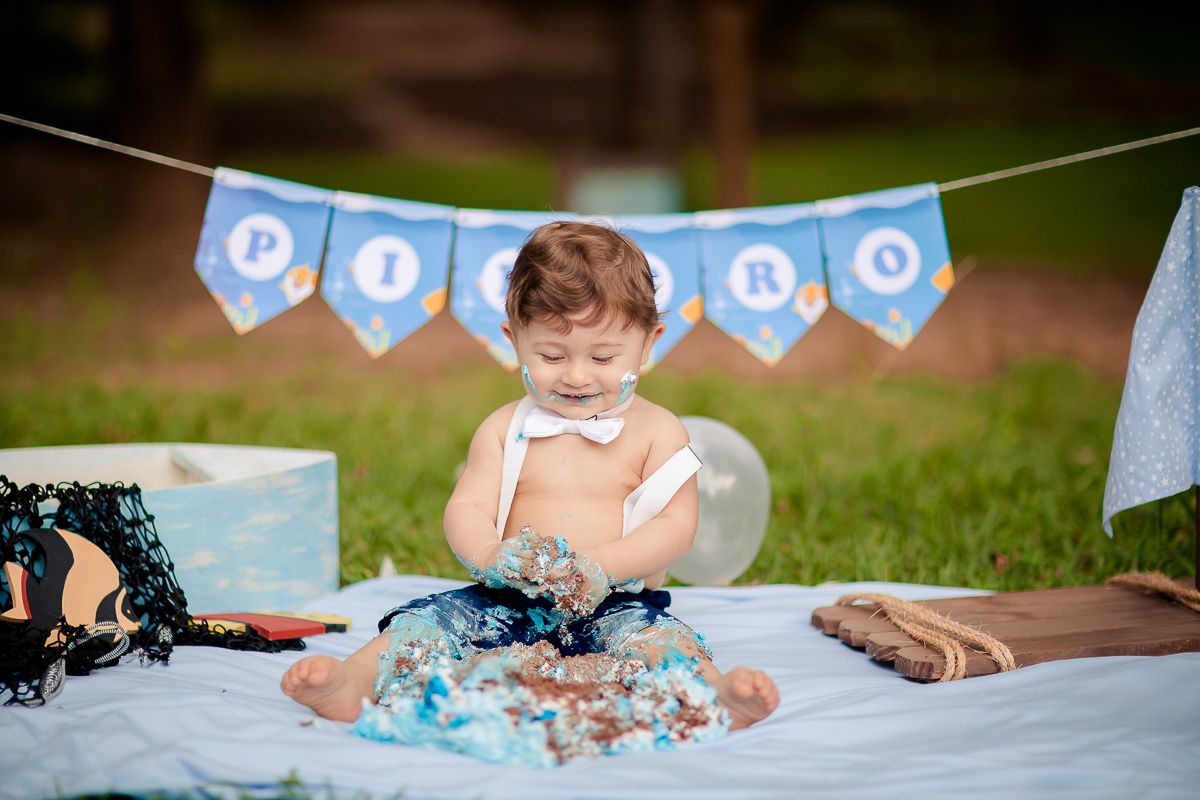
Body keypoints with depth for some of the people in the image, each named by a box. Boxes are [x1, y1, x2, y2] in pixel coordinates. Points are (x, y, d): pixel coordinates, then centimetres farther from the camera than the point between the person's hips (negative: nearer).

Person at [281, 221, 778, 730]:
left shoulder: (657, 431, 2)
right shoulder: (504, 429, 9)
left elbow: (676, 527, -5)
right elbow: (466, 508, 2)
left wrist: (601, 567, -23)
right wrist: (490, 557, -23)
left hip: (617, 604, -3)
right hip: (509, 606, 3)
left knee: (659, 638, -33)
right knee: (428, 621, -19)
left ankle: (715, 691, -53)